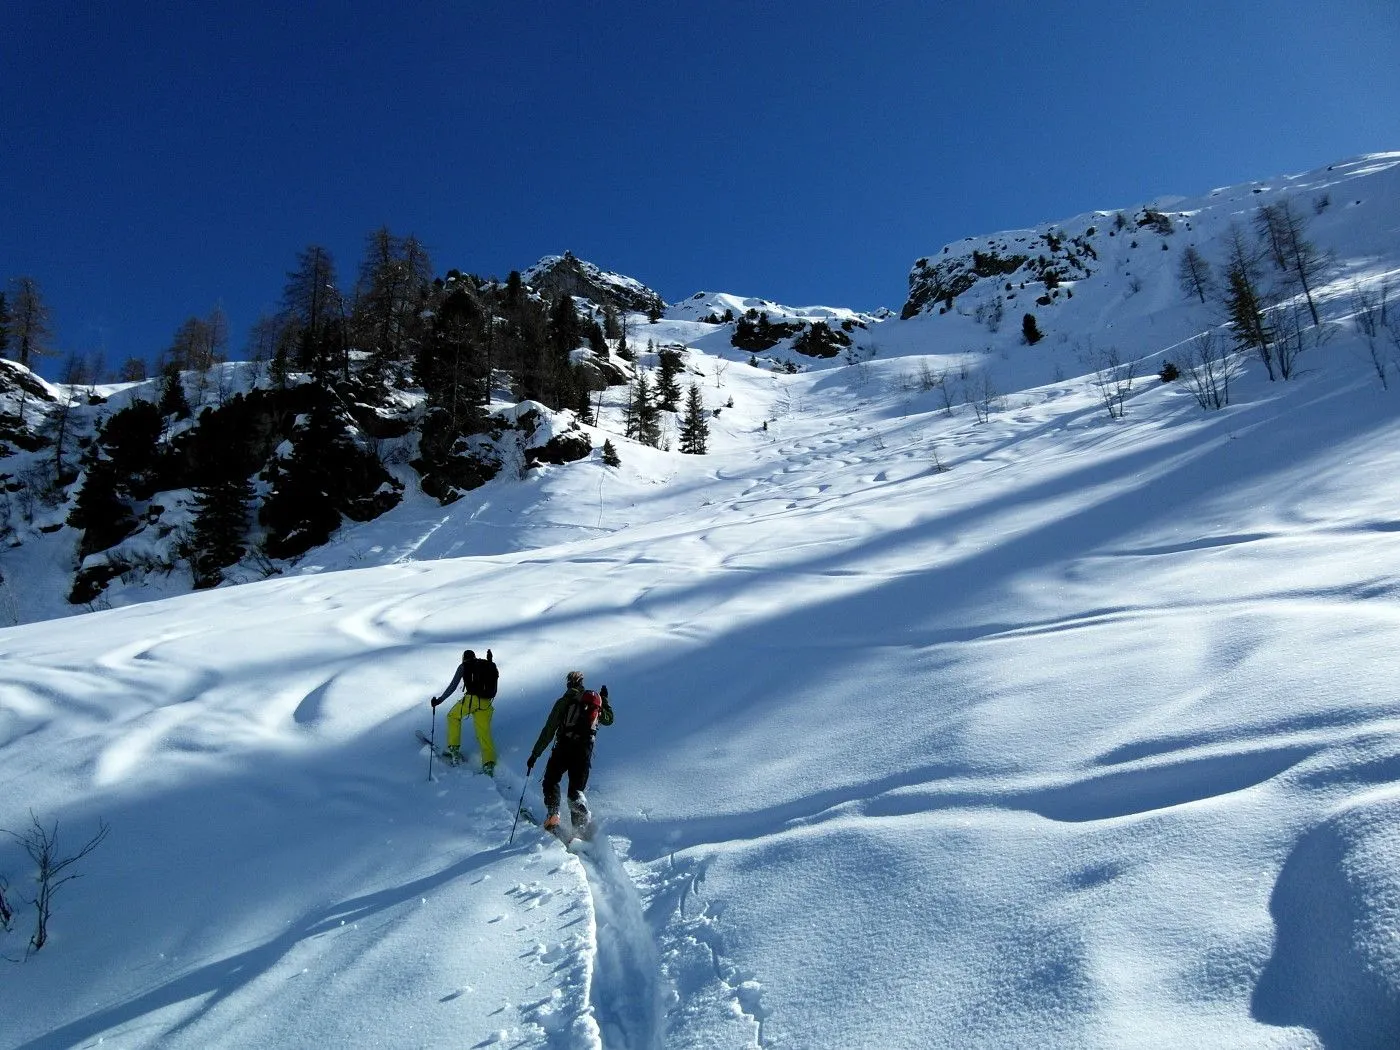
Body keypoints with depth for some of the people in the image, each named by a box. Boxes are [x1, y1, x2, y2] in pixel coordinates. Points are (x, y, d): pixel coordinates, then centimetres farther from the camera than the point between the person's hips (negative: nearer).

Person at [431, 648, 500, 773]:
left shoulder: (464, 666, 9)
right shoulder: (488, 665, 20)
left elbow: (453, 685, 6)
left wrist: (440, 700, 11)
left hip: (471, 699, -4)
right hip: (486, 703, 4)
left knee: (453, 716, 24)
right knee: (484, 733, 6)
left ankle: (454, 750, 16)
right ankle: (489, 764, -8)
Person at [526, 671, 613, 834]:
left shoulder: (563, 702, 3)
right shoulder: (596, 701, 12)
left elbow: (548, 731, 1)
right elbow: (609, 719, 28)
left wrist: (535, 754, 5)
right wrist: (604, 699, 40)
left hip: (564, 748, -3)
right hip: (585, 751, 3)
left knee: (551, 782, 15)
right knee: (576, 791, 12)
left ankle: (553, 817, -4)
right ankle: (581, 828, -3)